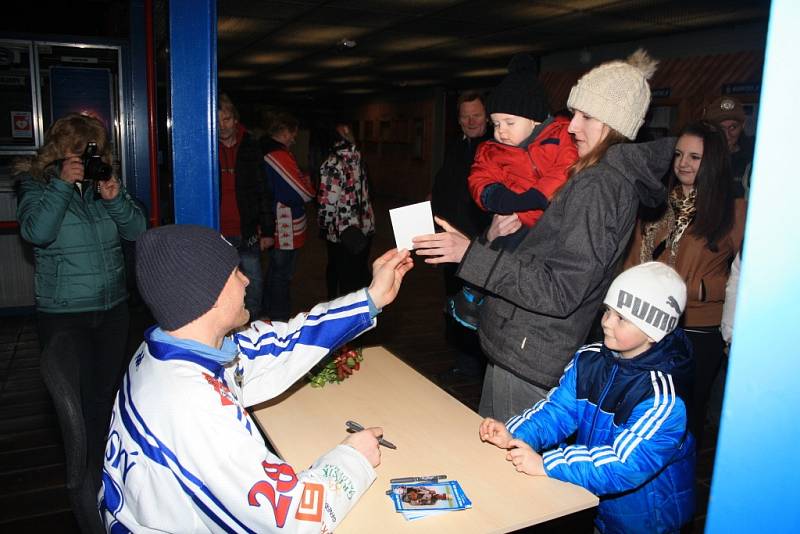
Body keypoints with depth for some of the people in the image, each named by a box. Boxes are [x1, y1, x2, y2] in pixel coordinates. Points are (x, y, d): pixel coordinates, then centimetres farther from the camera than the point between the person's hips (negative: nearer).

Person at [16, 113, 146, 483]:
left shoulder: (105, 182, 6)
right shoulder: (37, 186, -3)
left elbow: (137, 231, -1)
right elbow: (35, 232, -21)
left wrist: (115, 198, -16)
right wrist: (62, 184, -22)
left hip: (113, 307, 4)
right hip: (64, 314, -3)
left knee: (108, 392, 14)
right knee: (77, 397, 2)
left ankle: (107, 464, 32)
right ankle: (85, 474, 19)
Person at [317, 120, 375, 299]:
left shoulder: (332, 165, -15)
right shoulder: (358, 158, -3)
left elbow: (328, 201, -15)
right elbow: (364, 191, 1)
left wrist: (323, 225, -1)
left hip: (342, 233, -3)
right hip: (365, 227, 3)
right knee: (360, 272, 14)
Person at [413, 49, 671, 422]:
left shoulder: (598, 185, -18)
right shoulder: (617, 177, 14)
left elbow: (559, 293, -24)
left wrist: (472, 253, -24)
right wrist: (496, 237, 0)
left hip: (529, 363, -10)